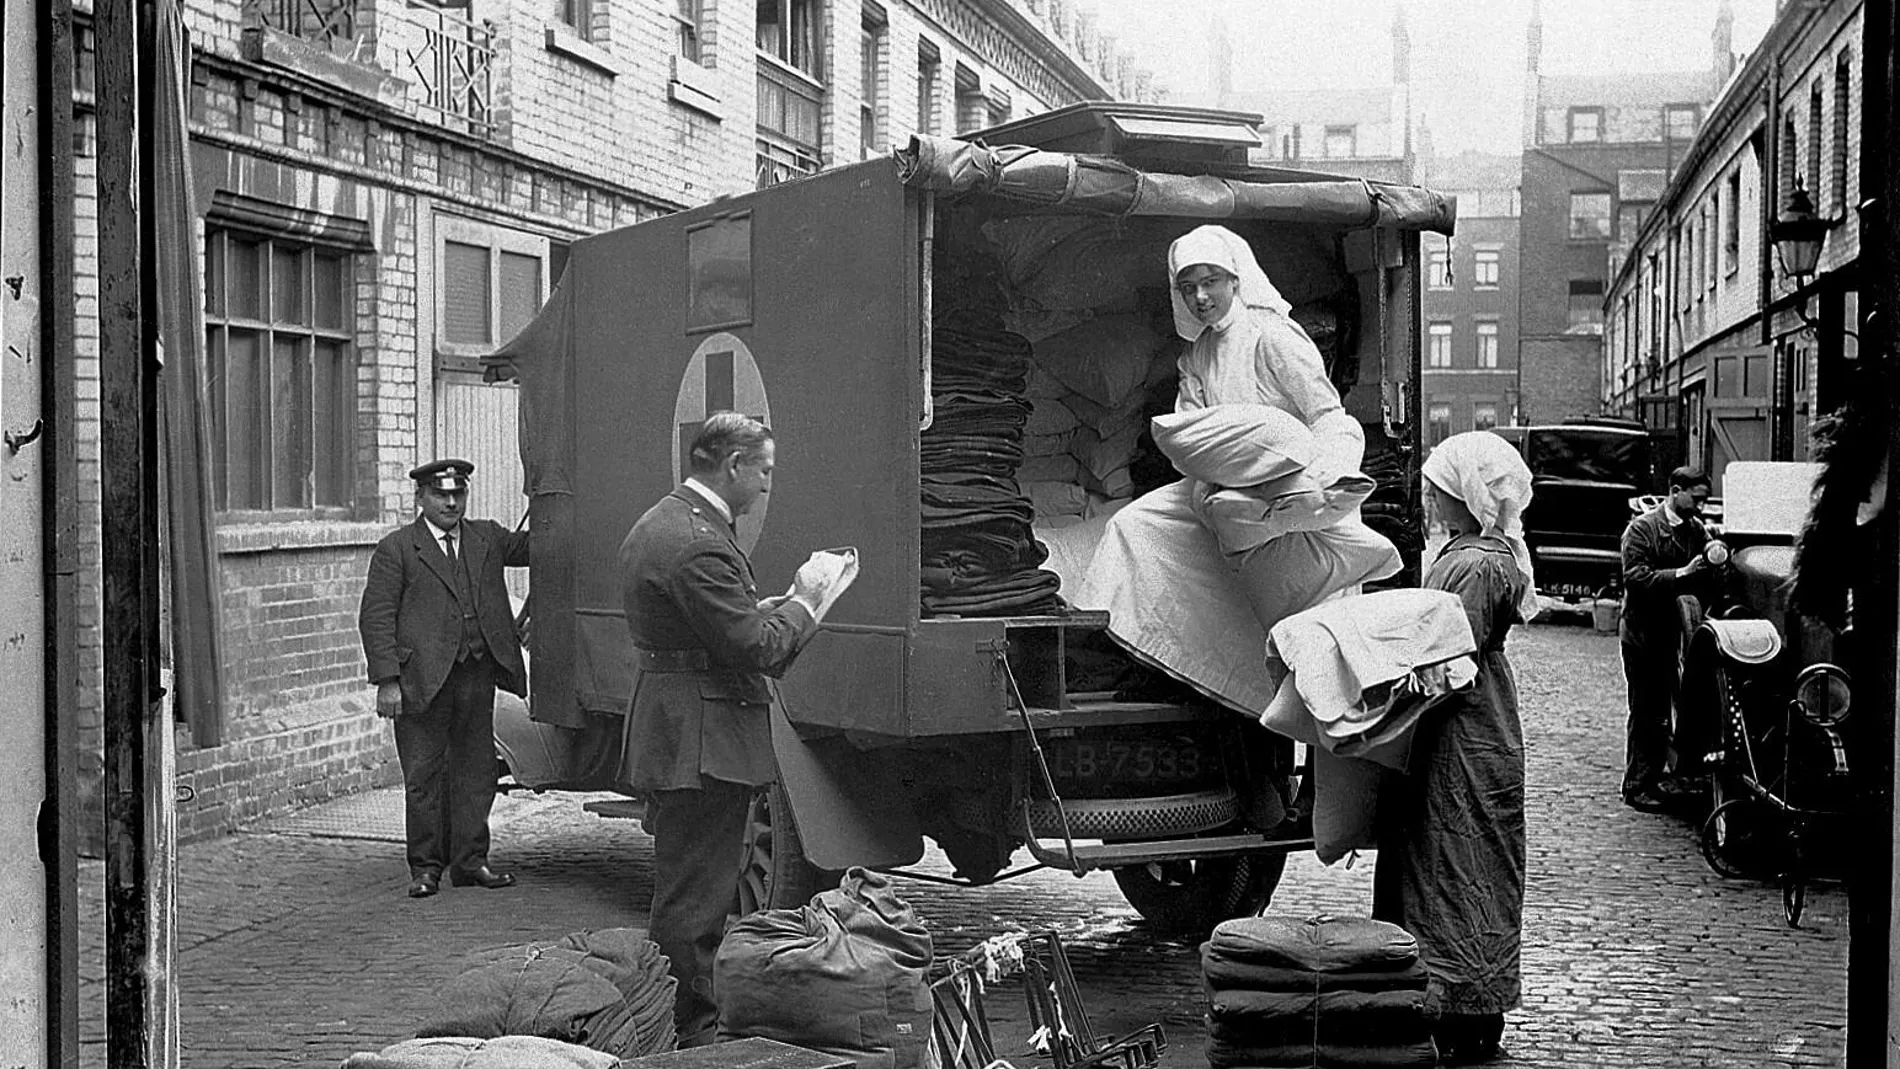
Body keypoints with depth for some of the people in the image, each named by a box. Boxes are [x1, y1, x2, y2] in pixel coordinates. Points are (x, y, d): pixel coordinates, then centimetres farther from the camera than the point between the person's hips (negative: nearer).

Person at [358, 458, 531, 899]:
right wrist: (387, 680, -13)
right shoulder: (396, 549, 1)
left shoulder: (487, 538, 16)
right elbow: (376, 617, -4)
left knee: (475, 770, 8)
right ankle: (425, 867, 10)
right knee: (424, 775, 1)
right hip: (421, 680, -4)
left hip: (477, 677, 4)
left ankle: (470, 861, 17)